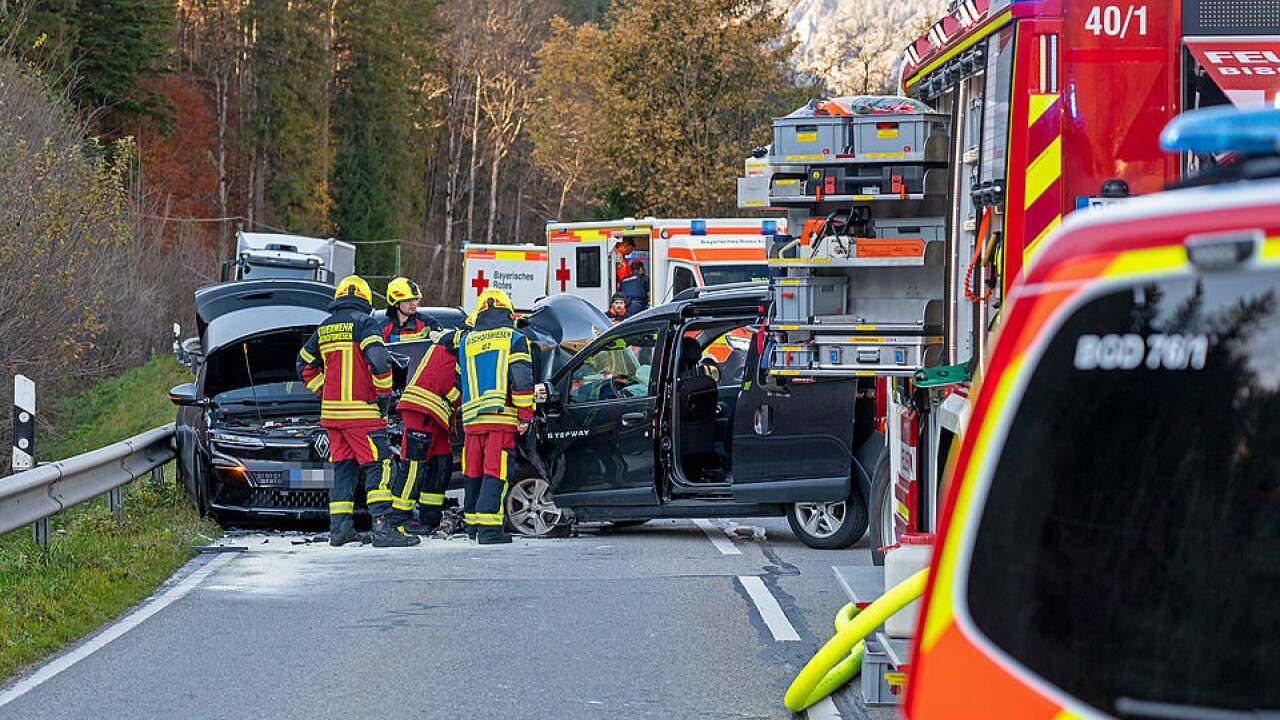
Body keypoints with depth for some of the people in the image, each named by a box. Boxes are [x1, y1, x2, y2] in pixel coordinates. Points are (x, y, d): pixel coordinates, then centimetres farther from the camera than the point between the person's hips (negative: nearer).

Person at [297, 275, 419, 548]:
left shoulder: (324, 328, 15)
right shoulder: (364, 323, -6)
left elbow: (305, 365, 21)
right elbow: (379, 360, -19)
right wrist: (384, 395, -8)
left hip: (332, 412, 7)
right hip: (362, 412, -6)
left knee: (343, 468, 13)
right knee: (377, 466, -6)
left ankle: (339, 527, 10)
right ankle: (382, 528, -14)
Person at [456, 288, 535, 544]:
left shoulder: (466, 341, 16)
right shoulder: (514, 339, 1)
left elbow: (458, 380, 22)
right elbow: (522, 380, -9)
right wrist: (525, 415, -5)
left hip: (471, 420, 5)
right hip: (502, 419, -5)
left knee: (473, 473, 14)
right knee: (495, 474, -8)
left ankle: (472, 523, 23)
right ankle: (488, 527, -15)